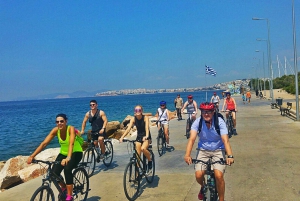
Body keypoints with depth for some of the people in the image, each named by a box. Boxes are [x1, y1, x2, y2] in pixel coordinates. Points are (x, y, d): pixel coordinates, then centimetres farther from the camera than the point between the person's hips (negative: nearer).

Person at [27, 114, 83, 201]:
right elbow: (44, 143, -21)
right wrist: (32, 156, -31)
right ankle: (63, 188, 18)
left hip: (76, 153, -5)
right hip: (63, 153, 5)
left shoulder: (71, 129, -28)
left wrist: (68, 158, -60)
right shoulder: (55, 130, -16)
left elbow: (71, 144, -44)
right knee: (54, 173, -14)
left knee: (67, 169, -30)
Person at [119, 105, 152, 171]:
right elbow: (128, 129, -18)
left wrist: (146, 136, -50)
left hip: (146, 137, -4)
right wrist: (122, 137, -33)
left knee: (143, 149, -30)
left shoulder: (145, 118, -17)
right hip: (139, 136, 4)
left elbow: (147, 128, -31)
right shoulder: (133, 119, -9)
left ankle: (150, 160, -2)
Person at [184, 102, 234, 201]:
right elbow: (192, 139, -23)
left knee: (219, 175, -22)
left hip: (218, 150, -1)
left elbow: (225, 140, -24)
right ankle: (203, 187, 22)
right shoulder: (198, 122, -12)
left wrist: (230, 156, -40)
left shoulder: (220, 122, -15)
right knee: (198, 175, -16)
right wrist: (187, 155, -38)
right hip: (203, 150, 1)